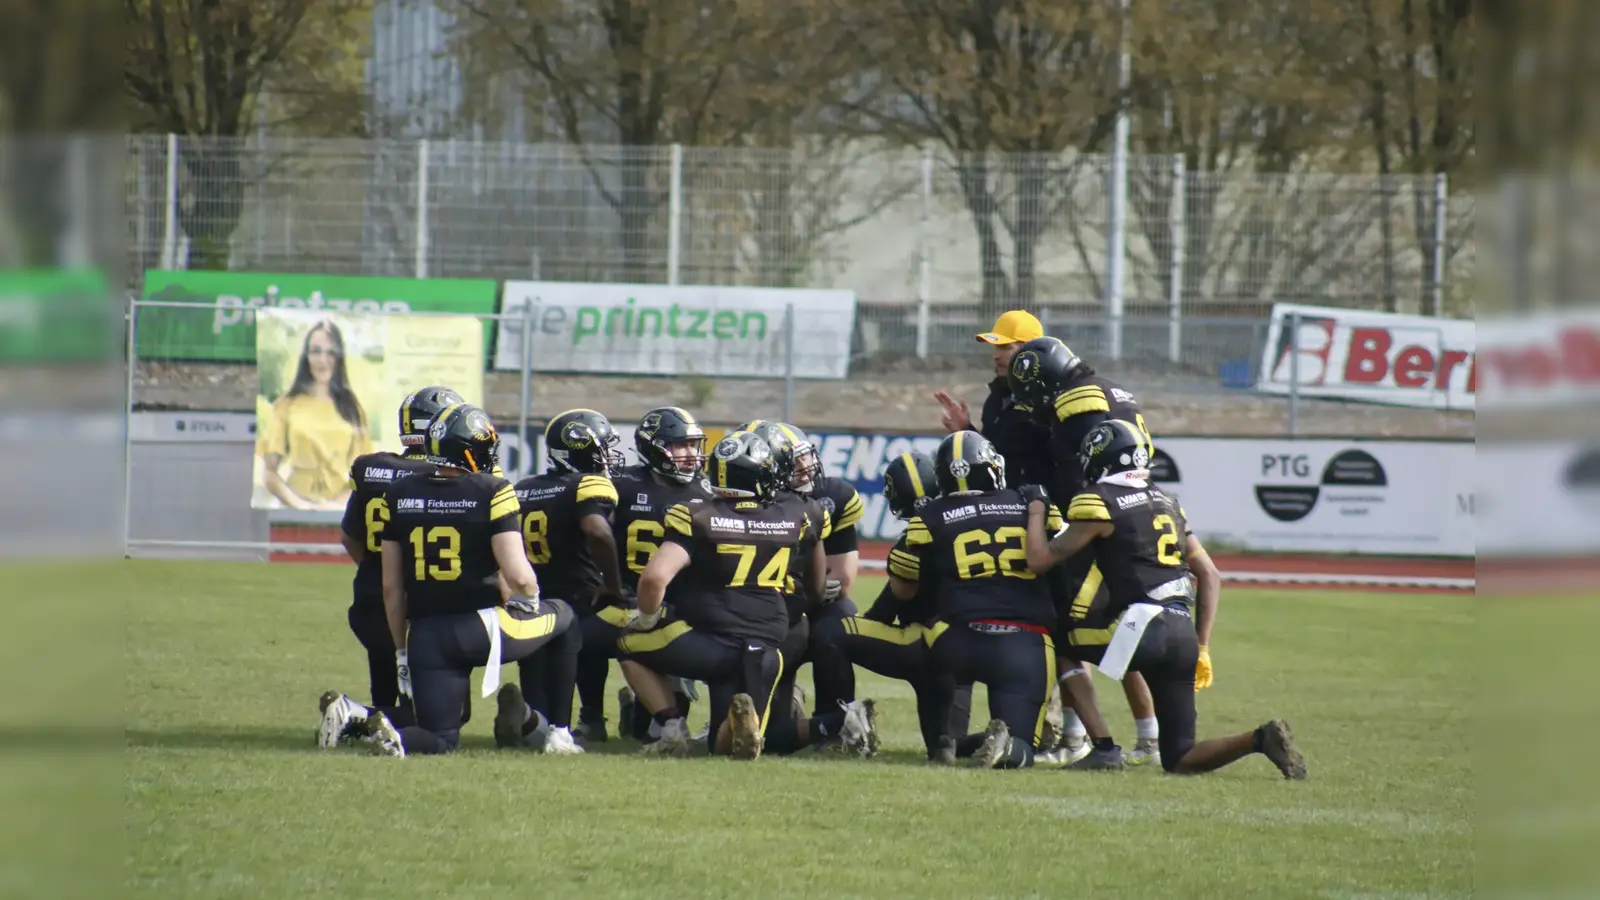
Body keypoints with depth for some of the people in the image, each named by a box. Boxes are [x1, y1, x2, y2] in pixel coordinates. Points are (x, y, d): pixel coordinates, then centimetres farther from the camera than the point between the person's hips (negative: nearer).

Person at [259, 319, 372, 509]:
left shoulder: (351, 407, 13)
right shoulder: (288, 406, 8)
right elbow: (269, 472, 5)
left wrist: (341, 503, -5)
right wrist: (298, 503, -9)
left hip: (342, 511, 1)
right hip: (298, 513, -1)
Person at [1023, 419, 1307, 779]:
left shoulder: (1100, 503, -2)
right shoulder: (1166, 502, 21)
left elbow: (1040, 560, -3)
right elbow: (1210, 576, 22)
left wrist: (1036, 512, 15)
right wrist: (1200, 648, 23)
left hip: (1140, 627, -7)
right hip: (1182, 633, 7)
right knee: (1181, 760, 11)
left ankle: (1103, 747, 3)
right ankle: (1260, 739, -13)